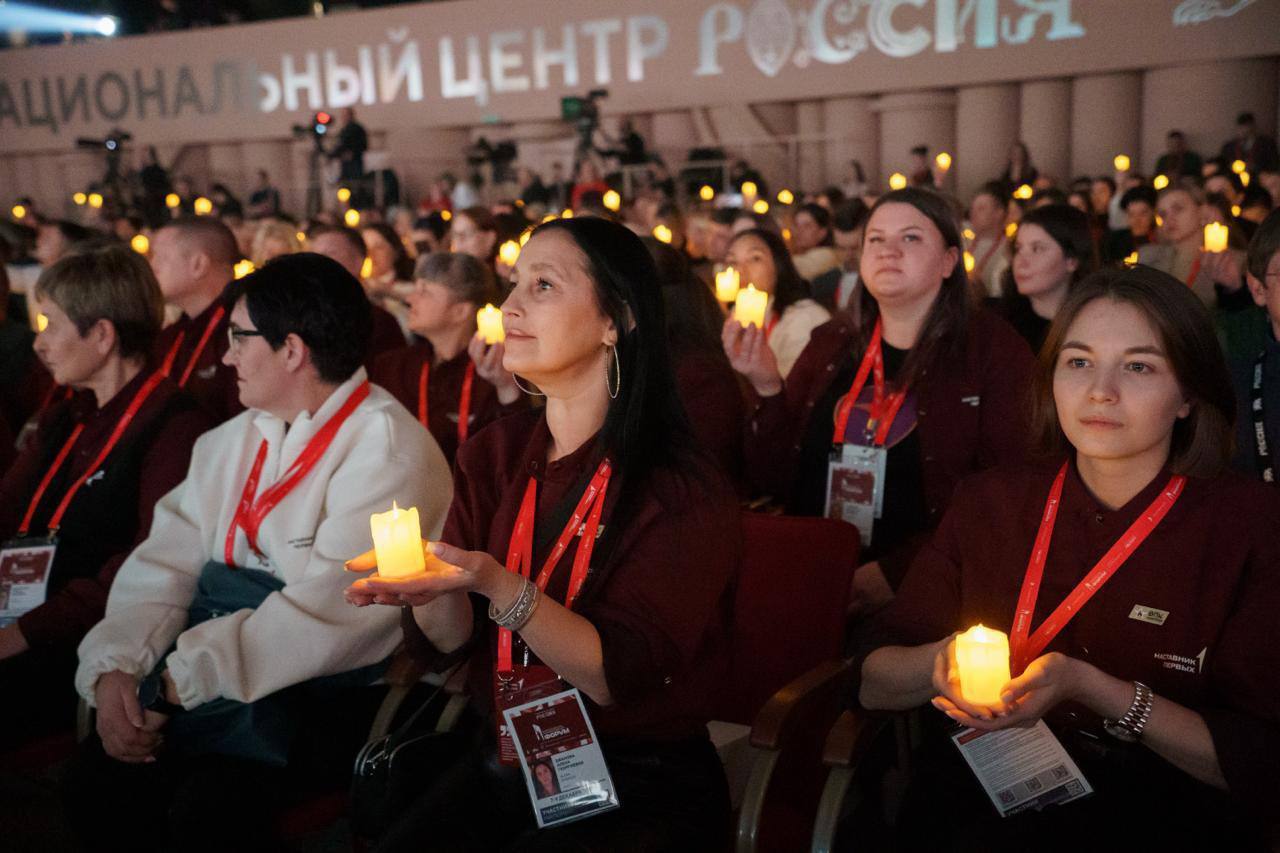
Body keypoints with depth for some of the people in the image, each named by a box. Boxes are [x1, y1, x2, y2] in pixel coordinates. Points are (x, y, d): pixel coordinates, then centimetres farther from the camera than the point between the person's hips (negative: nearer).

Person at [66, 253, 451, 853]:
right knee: (97, 777, -13)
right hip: (203, 679, 7)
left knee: (207, 804, -26)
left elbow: (323, 612, -21)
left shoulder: (389, 452, -13)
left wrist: (175, 683, -18)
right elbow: (164, 565, 8)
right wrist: (115, 667, -9)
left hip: (324, 693, -6)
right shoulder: (230, 443, 14)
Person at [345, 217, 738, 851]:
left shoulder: (681, 490, -15)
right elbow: (447, 645, 2)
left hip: (639, 784, -4)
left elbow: (618, 677, -19)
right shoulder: (495, 454, 2)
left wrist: (498, 585, -31)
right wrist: (433, 588, -20)